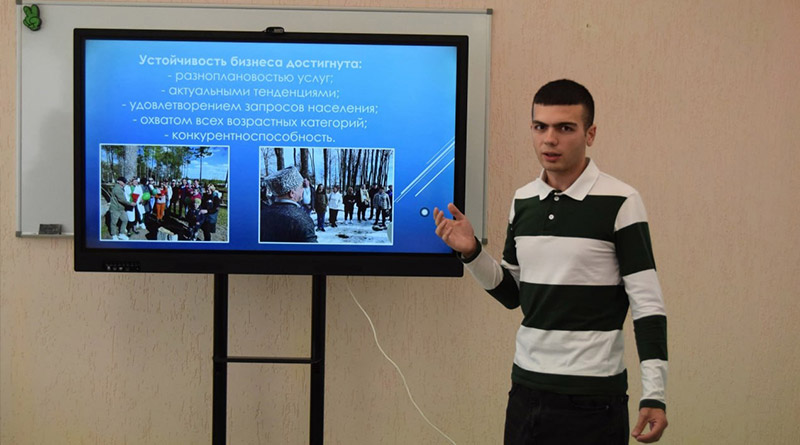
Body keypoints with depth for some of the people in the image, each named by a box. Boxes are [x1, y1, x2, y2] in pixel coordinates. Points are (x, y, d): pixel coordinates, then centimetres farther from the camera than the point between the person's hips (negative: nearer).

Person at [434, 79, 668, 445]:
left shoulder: (619, 203, -10)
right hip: (526, 385, 5)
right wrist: (471, 253, -2)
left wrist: (654, 395, -15)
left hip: (592, 398, -5)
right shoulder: (522, 201, 7)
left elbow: (648, 304, -10)